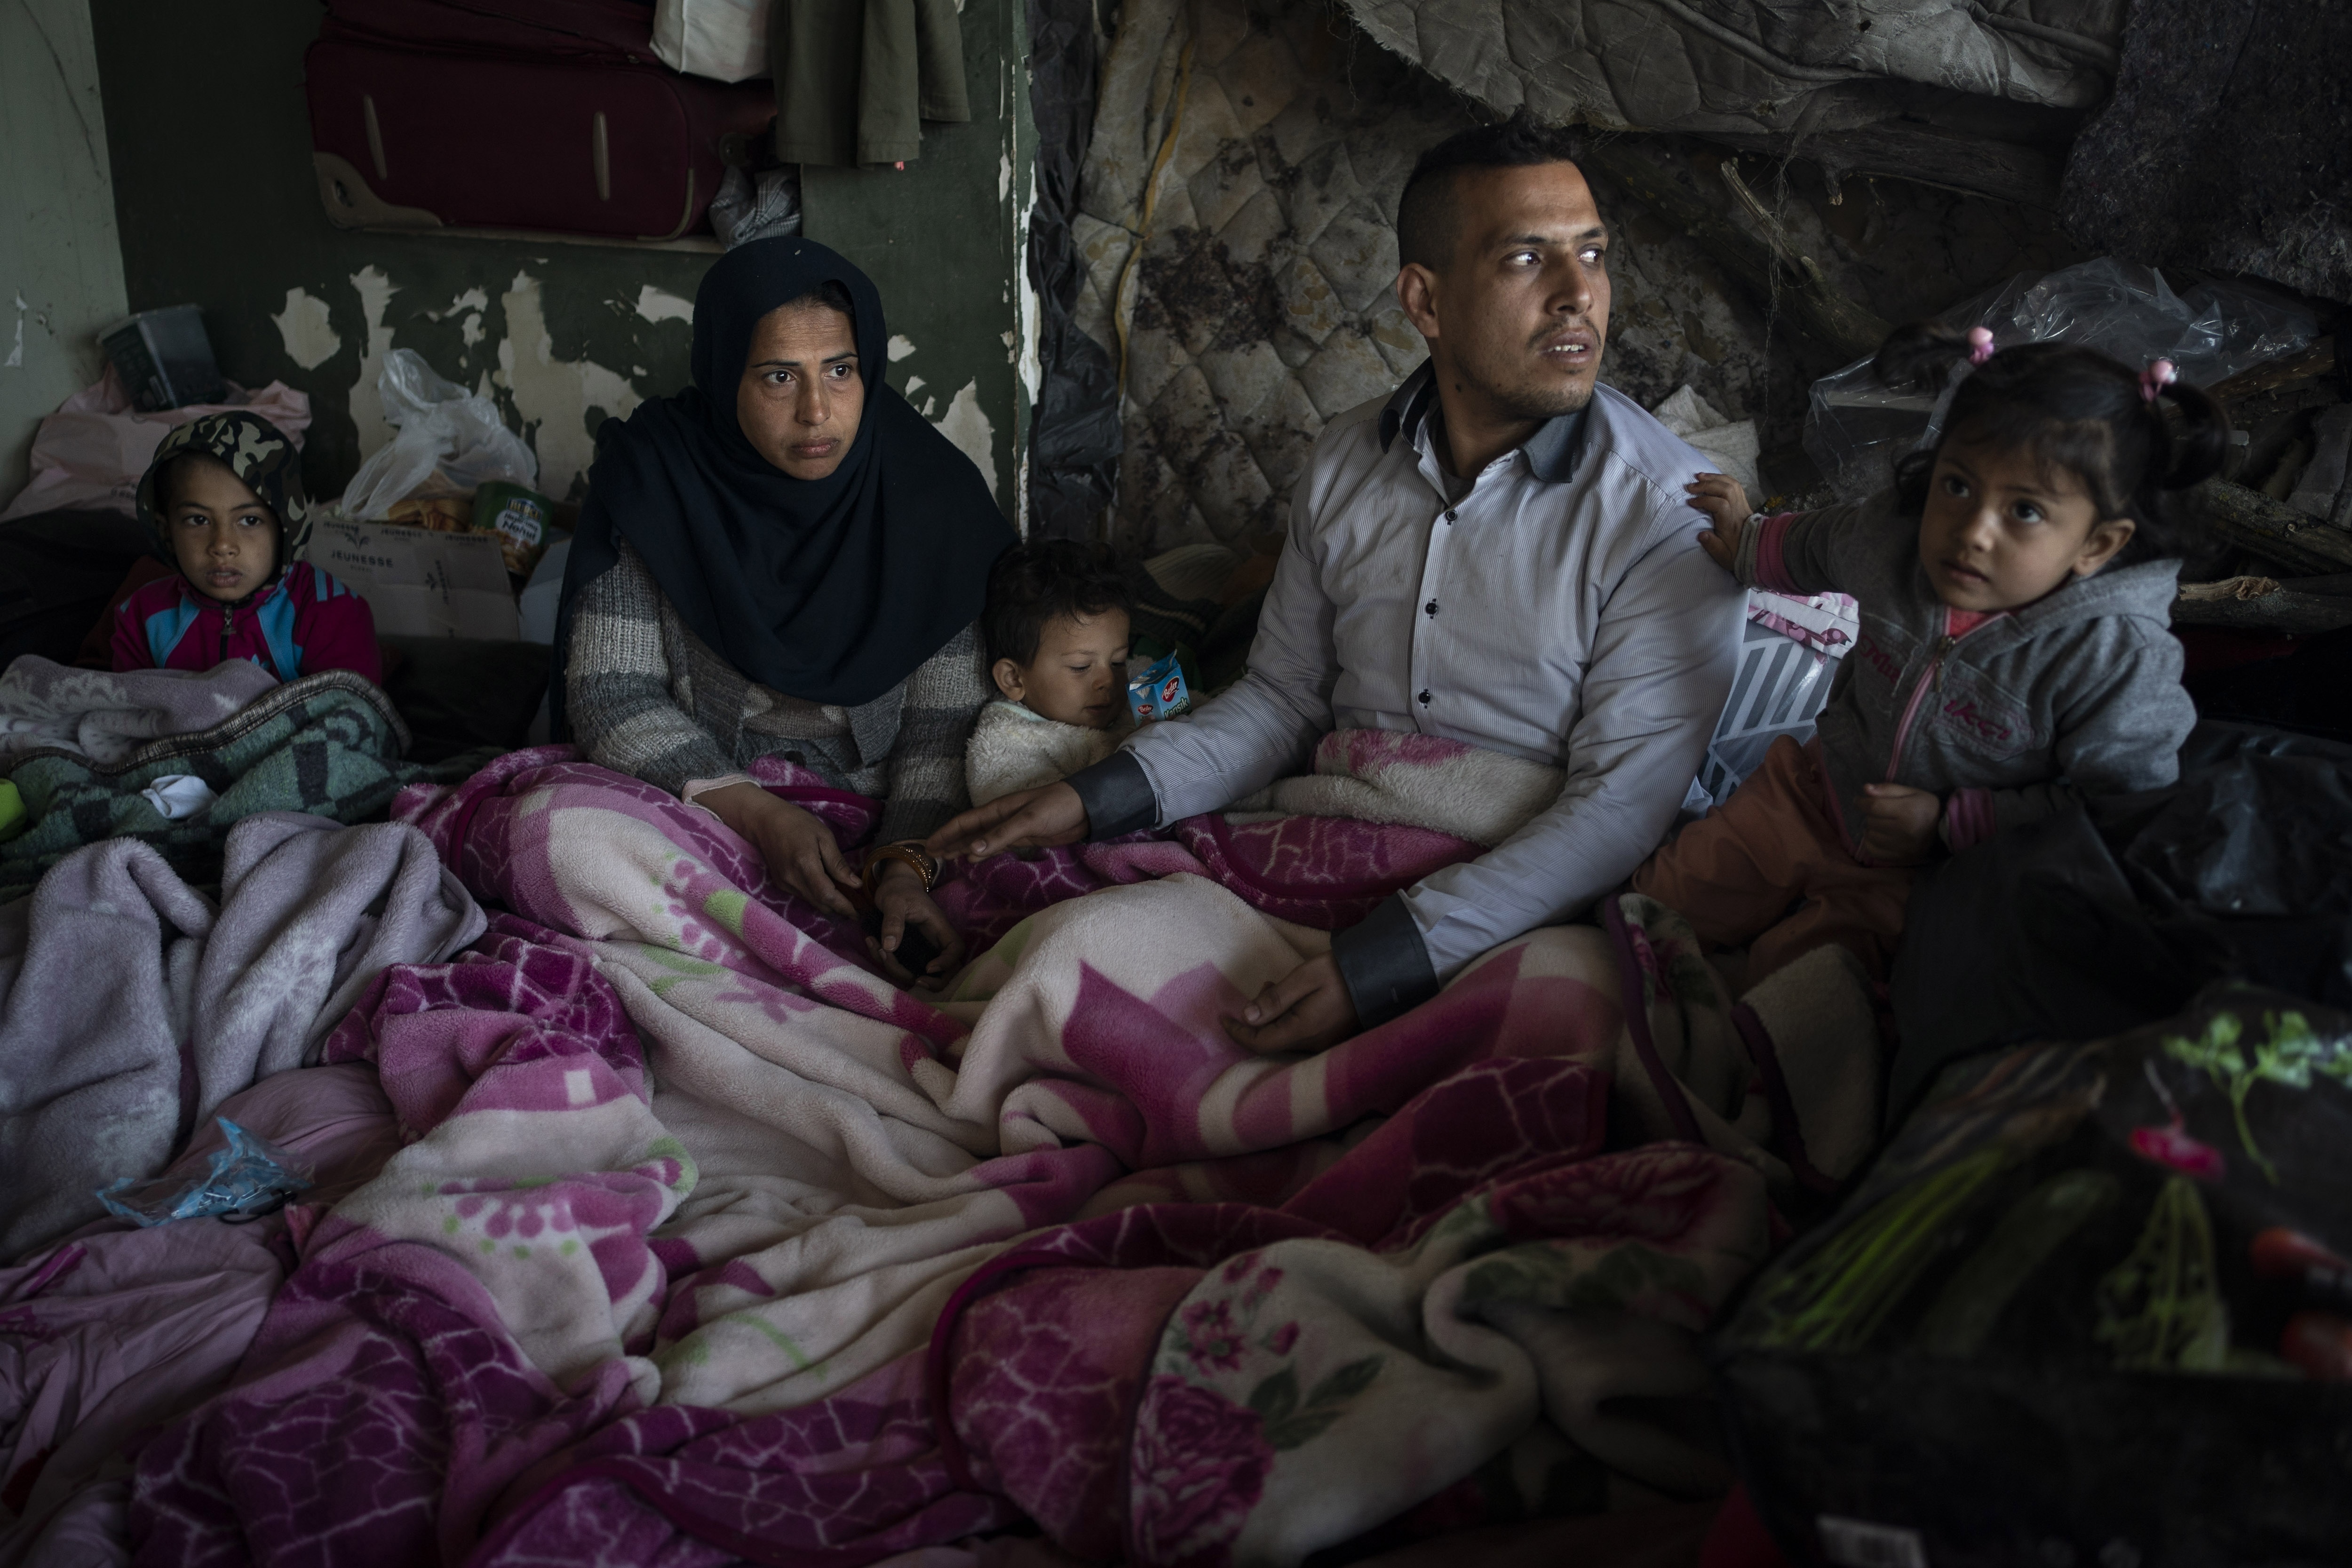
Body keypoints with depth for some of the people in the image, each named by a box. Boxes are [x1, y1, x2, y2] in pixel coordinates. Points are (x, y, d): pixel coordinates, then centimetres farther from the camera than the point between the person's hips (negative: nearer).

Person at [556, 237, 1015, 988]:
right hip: (700, 798, 1)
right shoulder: (653, 481, -9)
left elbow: (947, 721, -6)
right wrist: (756, 812, -24)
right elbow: (609, 692, -10)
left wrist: (908, 863, -25)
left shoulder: (932, 496, -8)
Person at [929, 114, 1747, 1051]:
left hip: (1518, 911, -4)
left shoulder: (1667, 513, -11)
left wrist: (1382, 962, -26)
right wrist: (1094, 797, 0)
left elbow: (1623, 801, -16)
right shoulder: (1345, 462, 7)